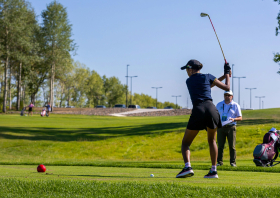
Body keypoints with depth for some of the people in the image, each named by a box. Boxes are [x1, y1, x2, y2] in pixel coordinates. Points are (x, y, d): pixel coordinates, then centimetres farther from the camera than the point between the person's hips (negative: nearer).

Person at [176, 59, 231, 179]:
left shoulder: (189, 81, 17)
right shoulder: (208, 77, 13)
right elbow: (227, 87, 15)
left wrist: (223, 76, 34)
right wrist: (227, 74, 31)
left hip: (198, 111, -1)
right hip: (211, 109, 2)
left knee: (186, 142, 8)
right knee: (212, 140, 20)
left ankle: (187, 166, -16)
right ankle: (214, 170, 11)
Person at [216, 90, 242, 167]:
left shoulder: (235, 105, 5)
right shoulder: (219, 105, 14)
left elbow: (240, 118, 4)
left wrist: (234, 119, -16)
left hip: (231, 127, -2)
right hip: (221, 127, 2)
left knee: (232, 146, -5)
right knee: (220, 145, -2)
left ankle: (233, 162, -1)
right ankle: (219, 161, 0)